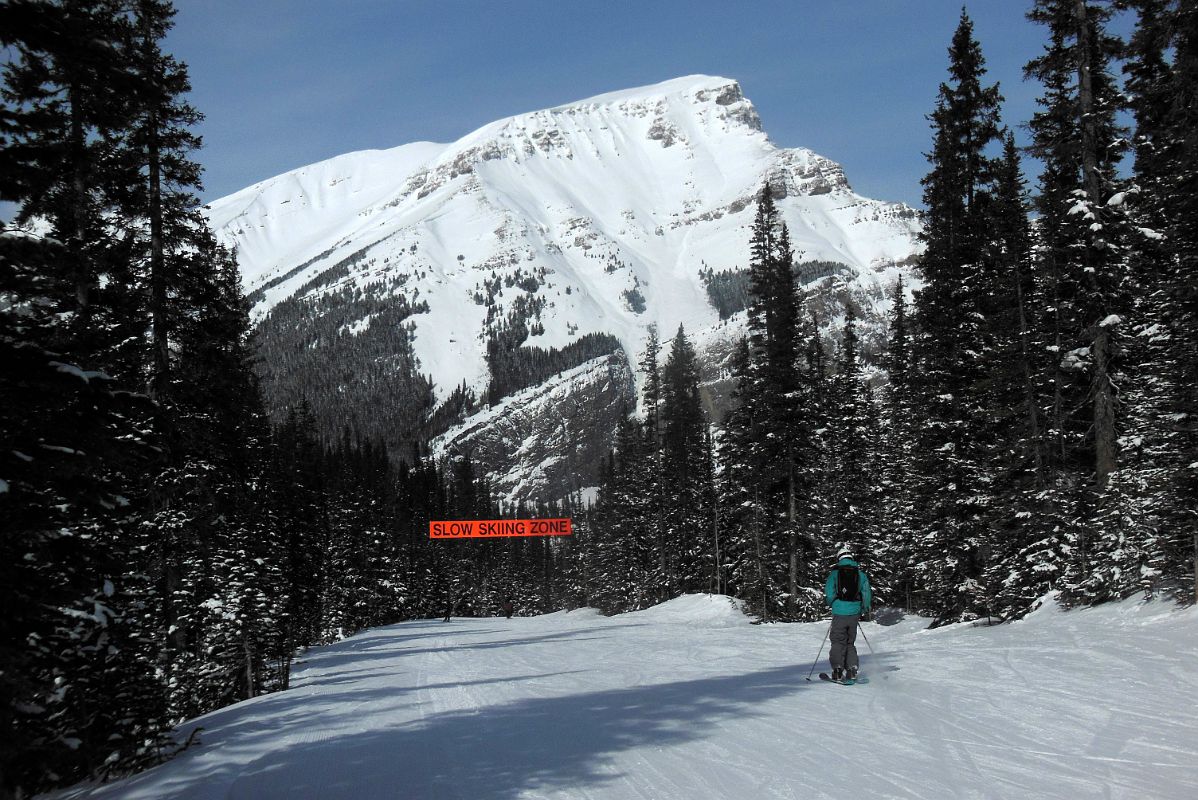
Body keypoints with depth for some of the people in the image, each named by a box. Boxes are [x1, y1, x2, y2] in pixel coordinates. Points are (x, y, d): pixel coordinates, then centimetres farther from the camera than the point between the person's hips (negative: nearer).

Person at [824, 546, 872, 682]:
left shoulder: (835, 572, -2)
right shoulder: (860, 572, 5)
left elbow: (829, 593, -7)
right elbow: (867, 593, 4)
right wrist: (863, 609, 17)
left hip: (840, 612, -3)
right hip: (854, 612, 3)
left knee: (838, 641, 5)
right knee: (850, 642, 15)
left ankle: (837, 671, -4)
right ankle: (852, 671, 7)